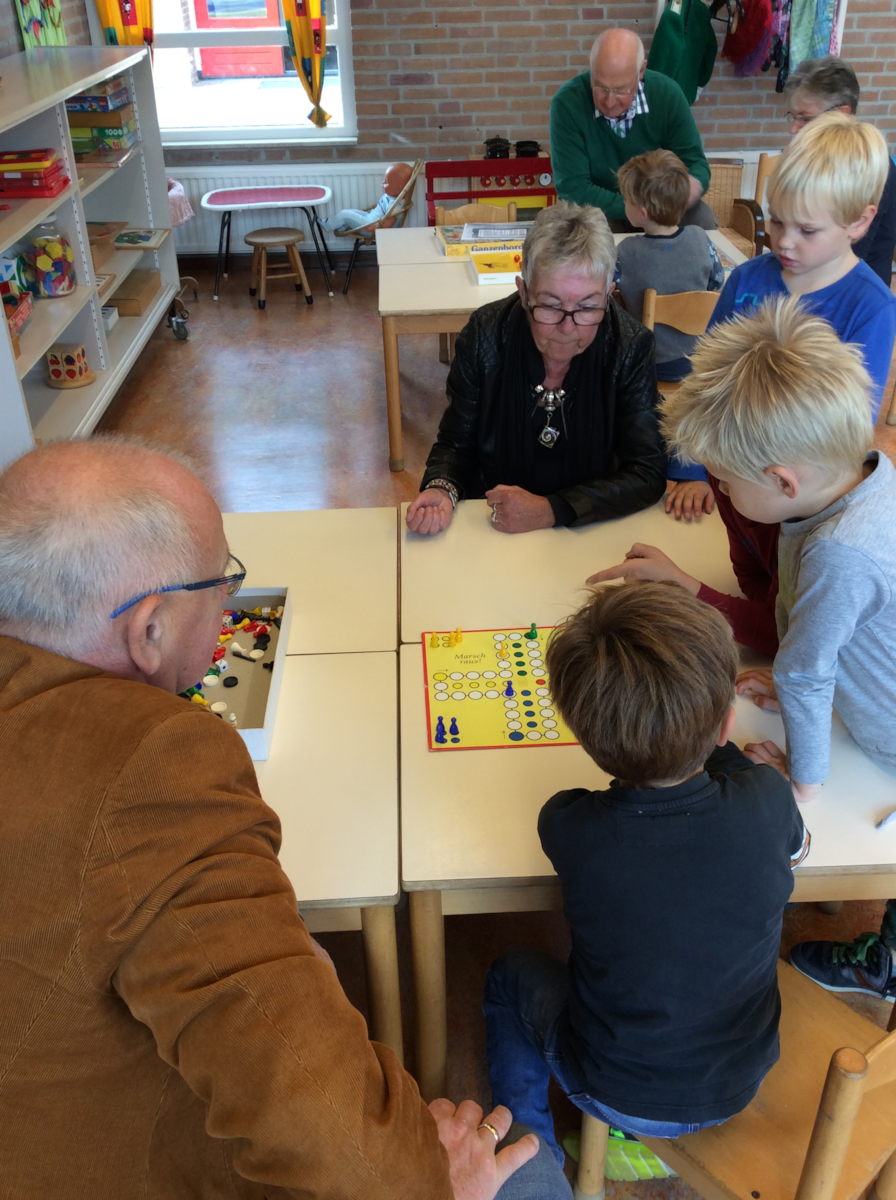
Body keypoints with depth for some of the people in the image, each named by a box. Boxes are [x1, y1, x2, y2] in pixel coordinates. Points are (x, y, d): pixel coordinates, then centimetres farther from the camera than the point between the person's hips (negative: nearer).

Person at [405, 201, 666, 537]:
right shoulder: (484, 335, -10)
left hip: (590, 536, 1)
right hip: (490, 529, 0)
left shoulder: (631, 347, -12)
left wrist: (551, 510, -23)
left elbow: (647, 473, -13)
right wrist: (442, 490, -22)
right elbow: (456, 443, 0)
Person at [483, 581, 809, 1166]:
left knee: (512, 974, 23)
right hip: (741, 1086, 3)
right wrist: (721, 749, 2)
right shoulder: (766, 799, -27)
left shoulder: (567, 826, -31)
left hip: (616, 1096, -2)